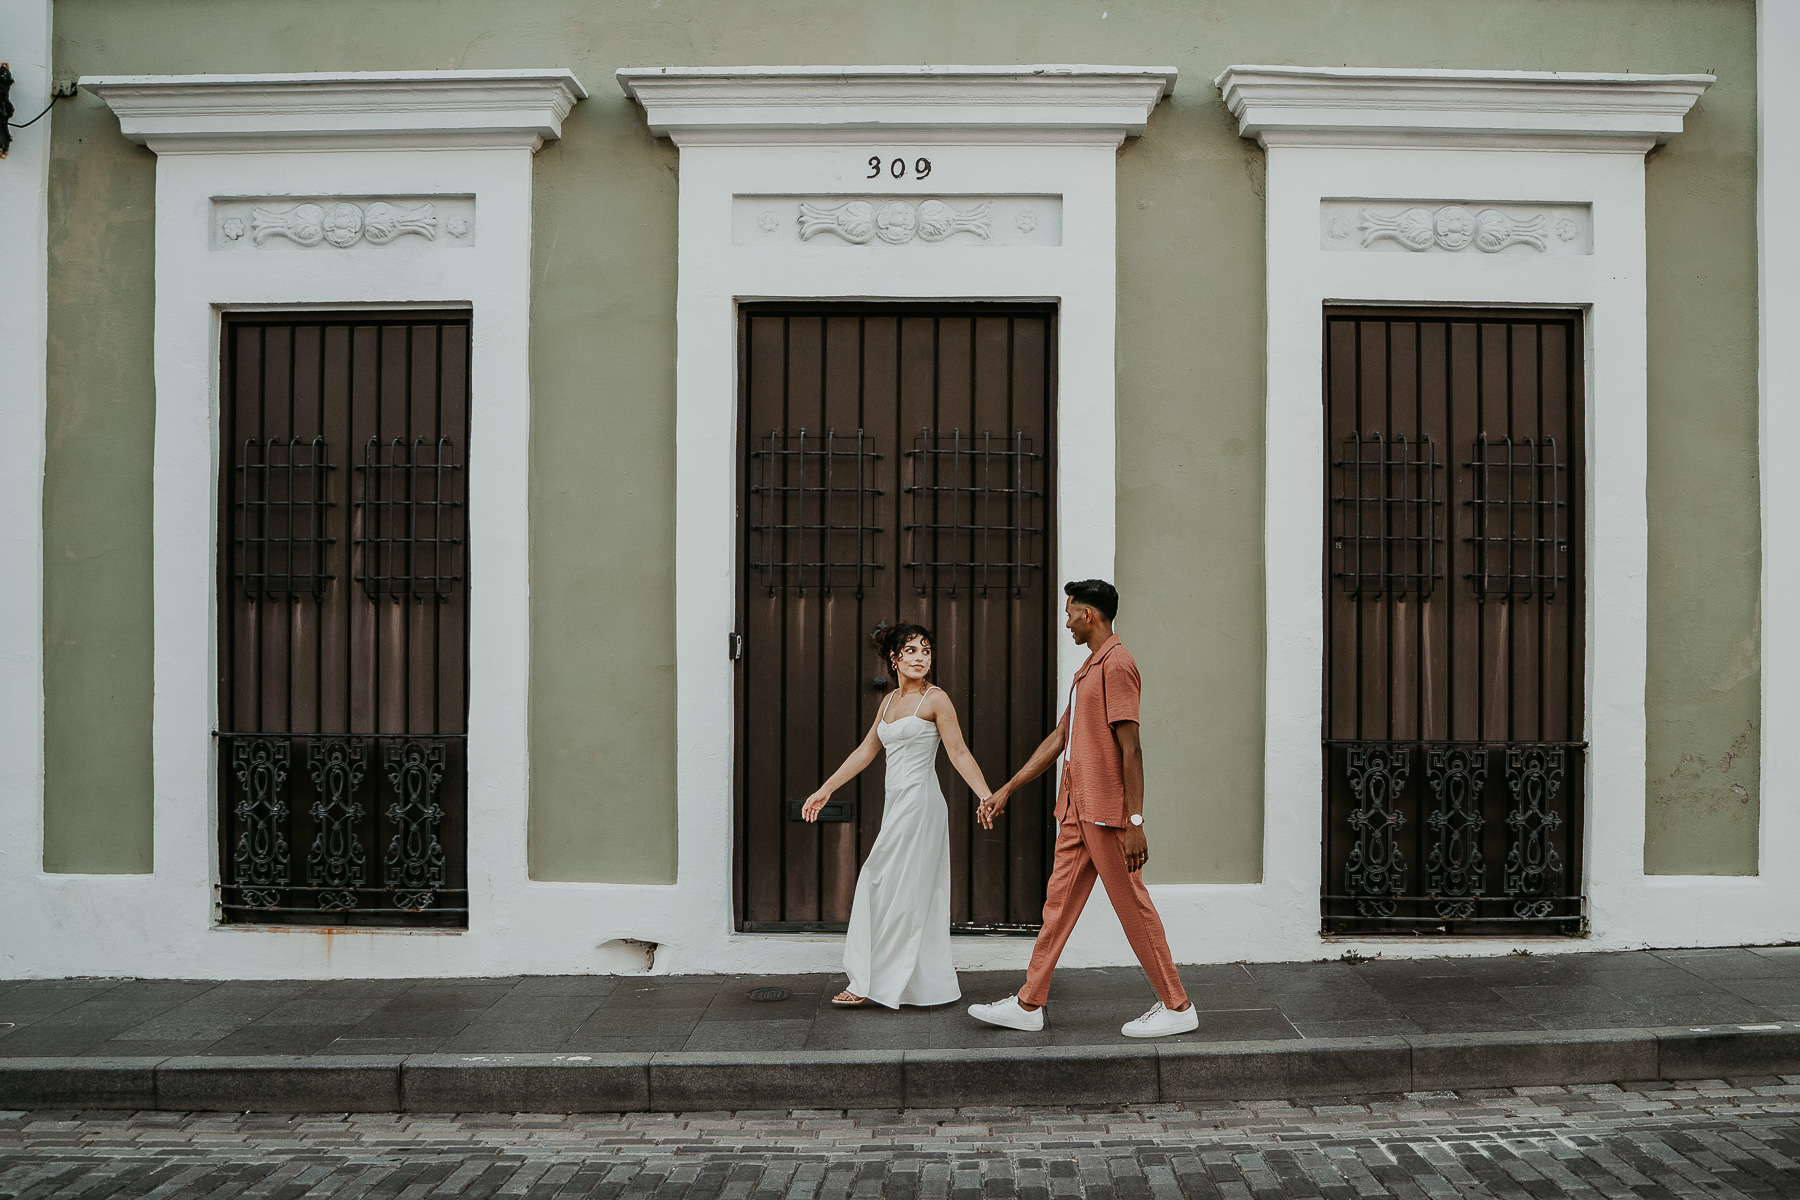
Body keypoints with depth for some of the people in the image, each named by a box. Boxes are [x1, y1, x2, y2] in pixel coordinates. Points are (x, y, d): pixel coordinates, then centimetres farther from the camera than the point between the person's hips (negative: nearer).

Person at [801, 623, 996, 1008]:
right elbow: (865, 751, 20)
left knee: (894, 890, -3)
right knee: (915, 895, 10)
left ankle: (872, 982, 5)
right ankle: (930, 982, 18)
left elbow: (959, 753, -10)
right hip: (897, 803, 7)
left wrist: (987, 796, -20)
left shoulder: (936, 699, -6)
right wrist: (826, 789, 21)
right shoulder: (890, 700, 14)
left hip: (920, 802, -7)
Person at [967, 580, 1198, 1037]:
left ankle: (1177, 1007, 12)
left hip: (1106, 811, -10)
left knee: (1132, 905, 0)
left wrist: (1135, 822, -21)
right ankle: (1029, 1004, 18)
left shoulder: (1116, 664, -13)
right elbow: (1058, 738, 21)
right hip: (1077, 809, 10)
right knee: (1059, 901, 11)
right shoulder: (1087, 669, 18)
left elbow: (1130, 748, -18)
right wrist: (1005, 790, 21)